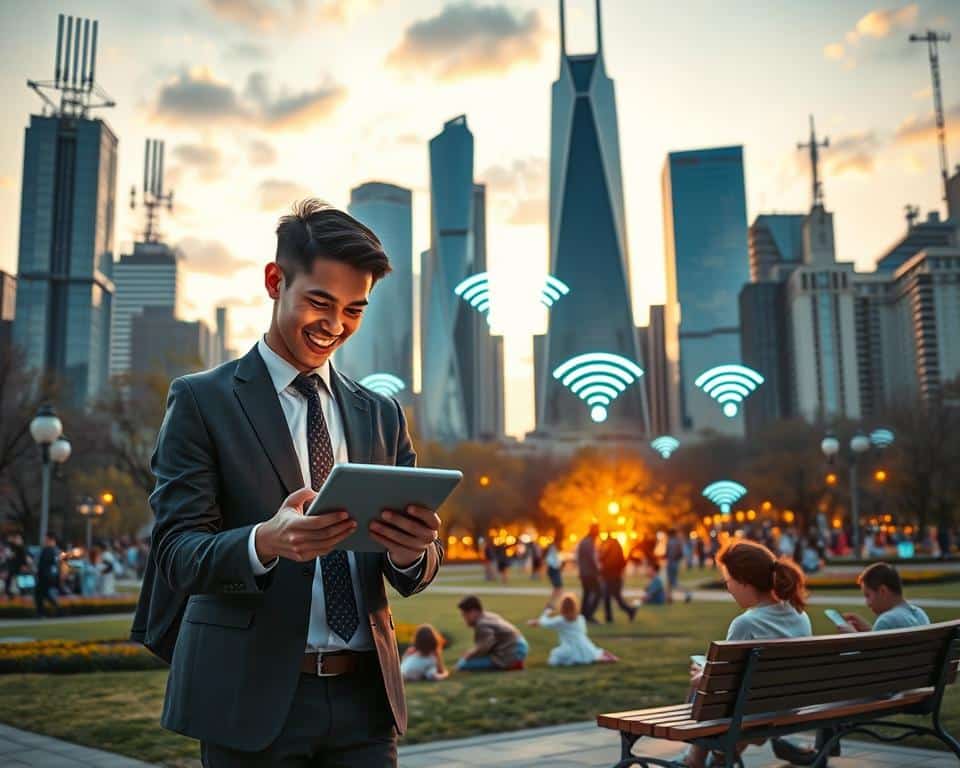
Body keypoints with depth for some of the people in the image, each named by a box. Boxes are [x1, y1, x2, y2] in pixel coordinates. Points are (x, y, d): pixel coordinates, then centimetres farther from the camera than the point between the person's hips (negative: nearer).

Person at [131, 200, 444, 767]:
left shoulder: (383, 415, 10)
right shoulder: (201, 401, -2)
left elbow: (415, 572, 8)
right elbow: (177, 552, -9)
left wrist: (413, 551, -16)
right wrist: (265, 542, -28)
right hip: (252, 698, -3)